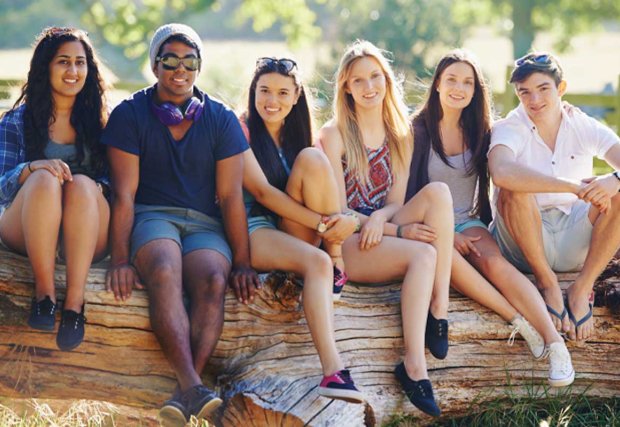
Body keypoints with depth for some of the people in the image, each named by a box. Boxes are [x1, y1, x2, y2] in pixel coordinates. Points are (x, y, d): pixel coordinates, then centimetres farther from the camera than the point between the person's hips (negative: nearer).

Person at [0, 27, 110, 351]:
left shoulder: (98, 121, 12)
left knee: (82, 184, -32)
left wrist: (97, 187, -16)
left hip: (86, 236, 1)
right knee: (45, 179, -32)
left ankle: (74, 303, -41)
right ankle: (44, 295, -33)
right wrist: (33, 167, -23)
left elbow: (110, 179, 9)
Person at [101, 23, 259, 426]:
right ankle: (194, 388, -48)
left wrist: (242, 263, -4)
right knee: (164, 272, -36)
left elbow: (230, 195, 3)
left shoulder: (222, 120, 8)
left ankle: (185, 392, -41)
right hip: (151, 216, -2)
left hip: (205, 223, 2)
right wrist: (121, 258, -13)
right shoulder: (130, 114, 3)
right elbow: (125, 193, -2)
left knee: (213, 280, -32)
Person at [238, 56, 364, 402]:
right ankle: (333, 371, -49)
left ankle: (338, 267, -21)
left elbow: (320, 176, 8)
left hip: (299, 233, 5)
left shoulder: (296, 135, 17)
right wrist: (322, 223, -23)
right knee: (317, 262, -36)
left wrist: (338, 221, -16)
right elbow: (262, 191, -14)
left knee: (312, 158, -20)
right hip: (256, 230, -5)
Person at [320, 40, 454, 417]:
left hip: (384, 236, 5)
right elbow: (337, 210, -8)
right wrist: (398, 230, -18)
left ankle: (439, 311, -28)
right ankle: (415, 364, -37)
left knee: (438, 191, -25)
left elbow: (396, 200, 8)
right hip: (347, 244, -4)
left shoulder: (401, 134, 14)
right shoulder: (334, 134, -1)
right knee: (424, 254, -33)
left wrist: (380, 219, -17)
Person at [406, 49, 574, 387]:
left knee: (495, 262, -30)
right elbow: (409, 193, -5)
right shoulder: (419, 130, -1)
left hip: (468, 223, 2)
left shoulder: (479, 130, 10)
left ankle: (555, 342, -47)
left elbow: (486, 186, 15)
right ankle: (519, 321, -39)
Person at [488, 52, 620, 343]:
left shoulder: (585, 128, 2)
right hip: (527, 245, -3)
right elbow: (501, 172, -33)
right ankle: (547, 282, -17)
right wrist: (575, 187, -37)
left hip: (576, 242, 3)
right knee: (513, 189, -30)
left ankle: (582, 288, -17)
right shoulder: (509, 129, -9)